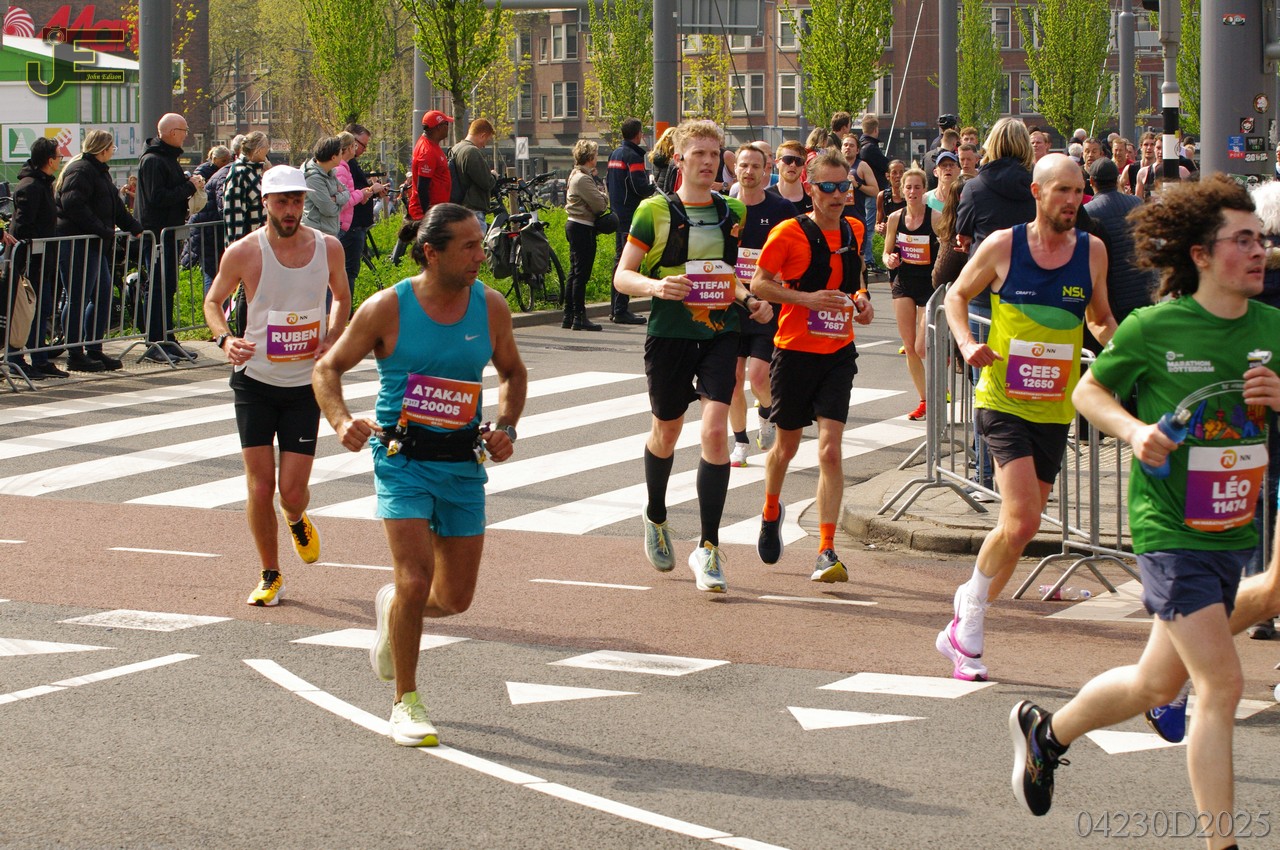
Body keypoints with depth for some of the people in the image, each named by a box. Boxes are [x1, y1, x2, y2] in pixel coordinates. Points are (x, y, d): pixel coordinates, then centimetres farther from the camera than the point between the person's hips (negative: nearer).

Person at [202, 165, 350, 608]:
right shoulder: (243, 253, -10)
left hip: (306, 384, 1)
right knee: (260, 485, -4)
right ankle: (270, 575, 15)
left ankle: (297, 520, 36)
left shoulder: (328, 248, -4)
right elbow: (213, 301, 6)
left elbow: (342, 297, 15)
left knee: (292, 490, -3)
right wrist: (225, 339, -14)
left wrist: (332, 341, -3)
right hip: (255, 381, -1)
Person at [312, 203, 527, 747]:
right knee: (416, 579, -15)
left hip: (463, 463, 4)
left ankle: (392, 606, 41)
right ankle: (406, 702, 3)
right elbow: (328, 368, 1)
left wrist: (507, 428, 1)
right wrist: (342, 421, -16)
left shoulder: (491, 307, 1)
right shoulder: (387, 309, -8)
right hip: (402, 460, -4)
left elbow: (513, 372, 18)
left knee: (456, 597, 6)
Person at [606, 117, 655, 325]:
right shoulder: (632, 156, -15)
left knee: (619, 259, 15)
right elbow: (641, 187, -21)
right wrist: (654, 187, -2)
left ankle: (615, 308, 20)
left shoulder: (614, 154, 13)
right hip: (631, 216, -10)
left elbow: (607, 181, 20)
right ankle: (621, 310, -9)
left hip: (617, 213, 10)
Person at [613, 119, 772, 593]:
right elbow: (622, 276, -4)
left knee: (715, 430, -14)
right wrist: (655, 286, -24)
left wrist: (751, 300, 2)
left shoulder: (732, 213, 9)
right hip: (669, 335, -1)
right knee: (666, 433, 14)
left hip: (720, 333, 1)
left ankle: (708, 548, -9)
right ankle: (655, 519, 43)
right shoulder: (655, 211, -2)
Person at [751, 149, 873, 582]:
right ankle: (771, 514, 46)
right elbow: (759, 283, -7)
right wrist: (807, 298, -19)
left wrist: (861, 298, 5)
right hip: (794, 351, -2)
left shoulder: (853, 230, 5)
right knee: (787, 445, 14)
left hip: (838, 354, 2)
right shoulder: (789, 233, -10)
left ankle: (827, 551, -12)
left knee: (830, 450, -11)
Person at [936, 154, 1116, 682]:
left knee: (1019, 525, 10)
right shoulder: (1002, 246, -5)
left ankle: (964, 631, 28)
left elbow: (1100, 318, 17)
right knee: (1022, 522, -18)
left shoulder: (1092, 252, 2)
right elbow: (957, 295, 9)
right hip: (1003, 401, -4)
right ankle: (969, 623, 3)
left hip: (1054, 409, 4)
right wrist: (967, 344, -9)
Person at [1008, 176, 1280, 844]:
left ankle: (1044, 730, 42)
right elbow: (1087, 390, 3)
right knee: (1221, 683, -14)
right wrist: (1135, 430, -15)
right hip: (1170, 530, -6)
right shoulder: (1154, 327, -10)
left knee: (1159, 684, 17)